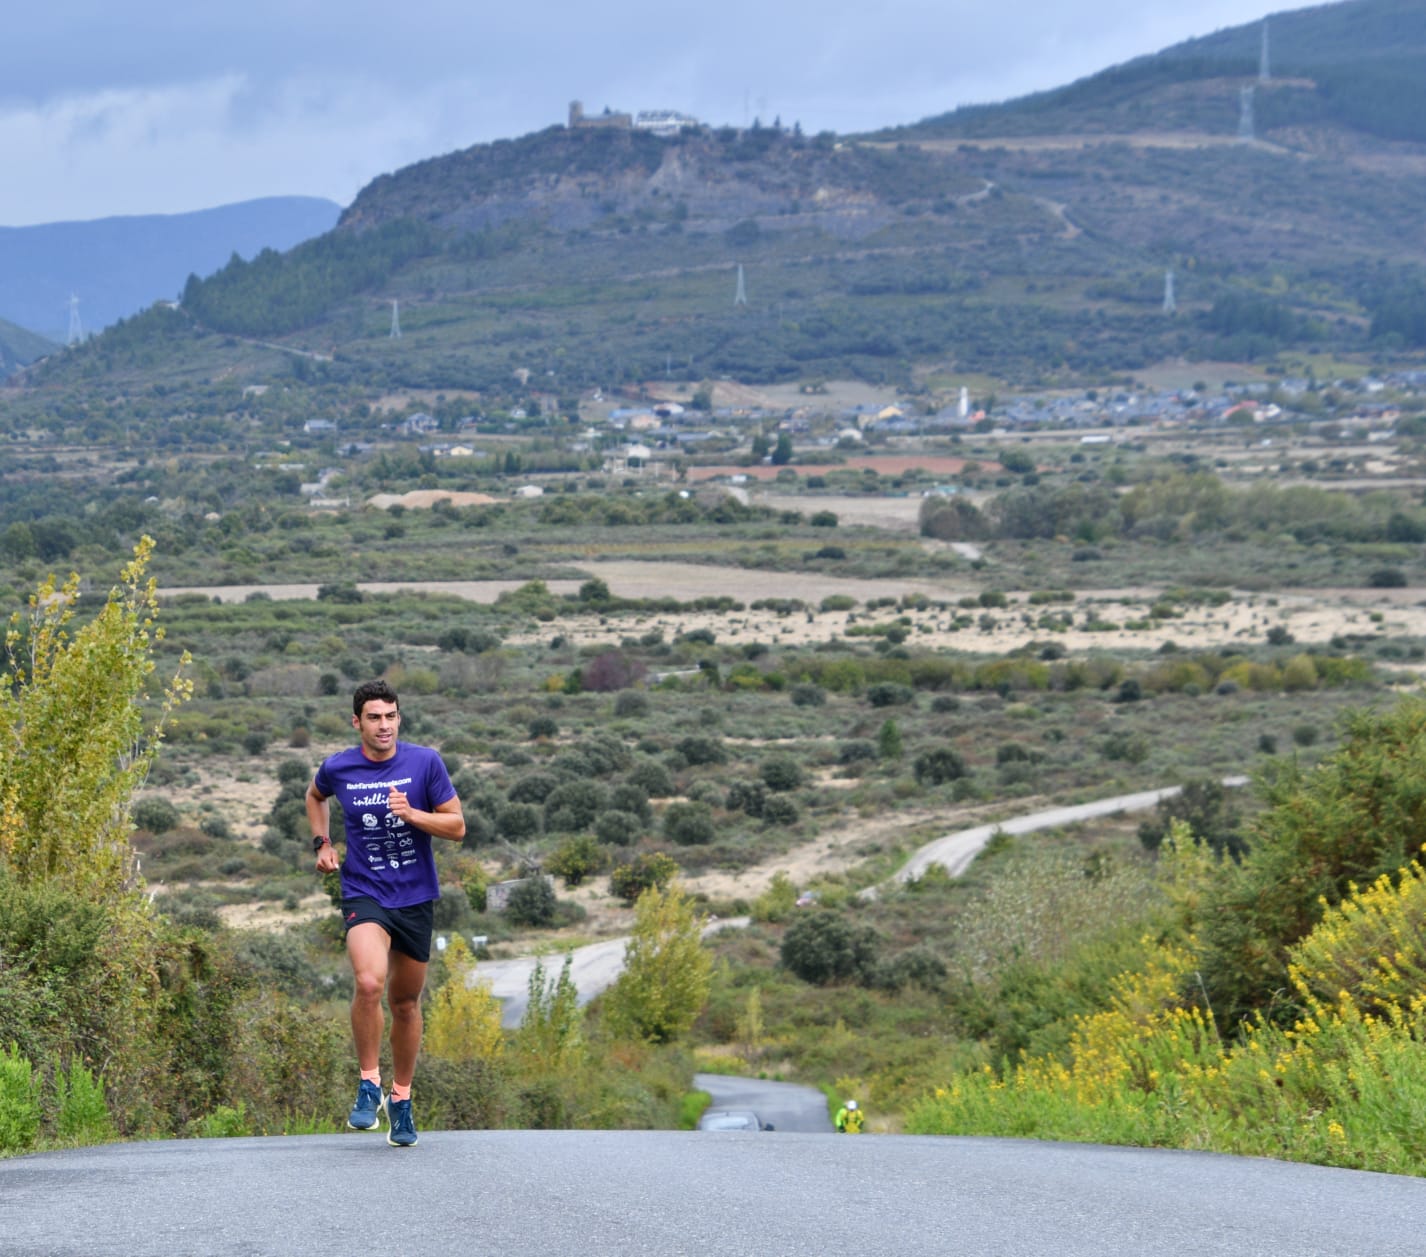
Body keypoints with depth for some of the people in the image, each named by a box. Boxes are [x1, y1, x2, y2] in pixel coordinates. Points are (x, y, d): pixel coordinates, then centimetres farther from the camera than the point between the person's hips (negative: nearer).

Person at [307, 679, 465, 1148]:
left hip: (416, 897, 1)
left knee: (406, 1001, 11)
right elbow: (315, 796, 22)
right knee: (369, 982, -26)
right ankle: (369, 1084, -10)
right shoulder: (337, 768, -2)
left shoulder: (424, 762, -5)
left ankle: (401, 1099, 28)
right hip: (363, 894, -1)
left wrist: (412, 814, -18)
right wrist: (321, 843, 8)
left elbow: (457, 826, -2)